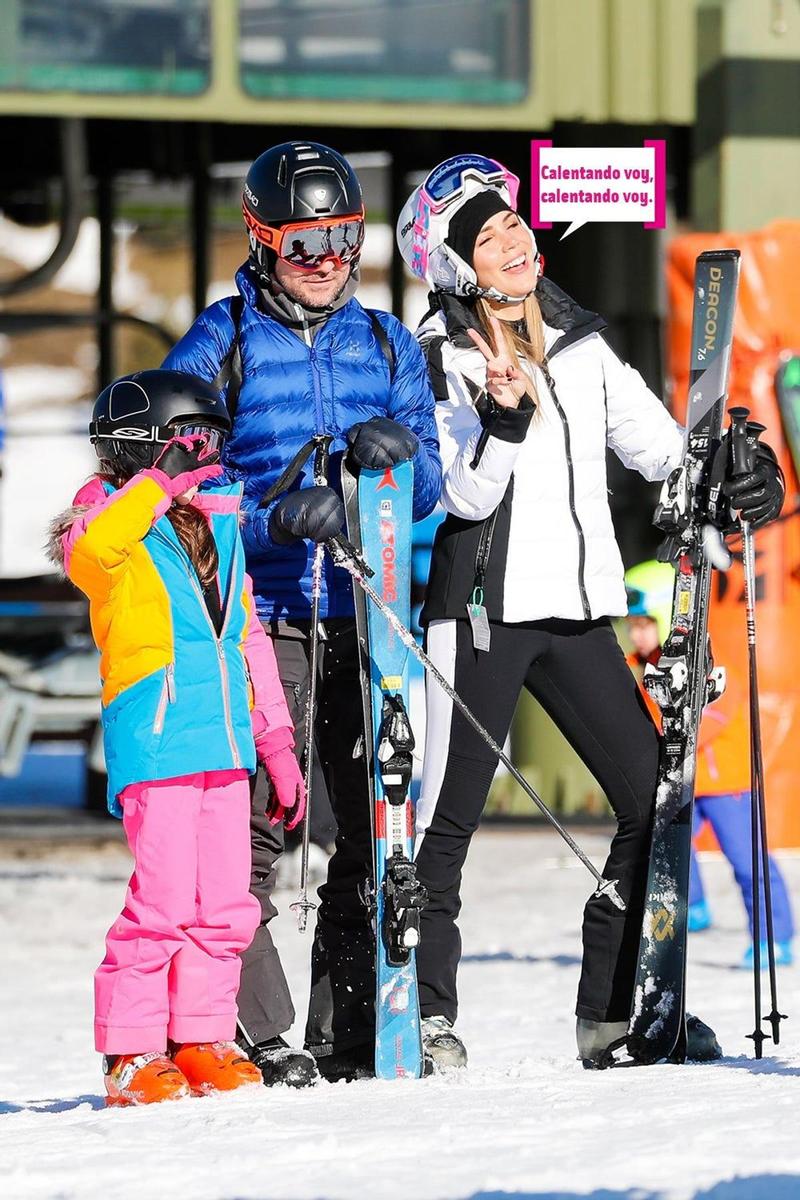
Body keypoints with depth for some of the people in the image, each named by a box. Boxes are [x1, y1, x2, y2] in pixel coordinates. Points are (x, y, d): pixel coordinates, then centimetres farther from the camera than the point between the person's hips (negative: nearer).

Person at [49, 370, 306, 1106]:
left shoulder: (218, 526, 20)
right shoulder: (116, 519, -1)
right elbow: (86, 550, -28)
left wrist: (276, 741, 22)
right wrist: (159, 486, -22)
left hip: (224, 742, 7)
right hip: (154, 741, -7)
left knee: (225, 905, 7)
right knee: (164, 899, -13)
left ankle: (201, 1040, 16)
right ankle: (132, 1054, -6)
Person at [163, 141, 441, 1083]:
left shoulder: (385, 345, 14)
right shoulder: (217, 347, 1)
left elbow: (428, 492, 12)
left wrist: (399, 456, -12)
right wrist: (275, 516, -21)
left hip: (365, 615, 4)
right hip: (260, 616, -4)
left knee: (377, 829, 5)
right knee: (255, 822, -13)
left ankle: (351, 1033, 14)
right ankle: (255, 1035, -9)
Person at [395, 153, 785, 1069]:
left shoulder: (579, 342, 11)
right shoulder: (438, 358, -6)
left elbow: (654, 443, 15)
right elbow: (466, 495, -13)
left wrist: (730, 484, -2)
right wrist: (502, 418, -29)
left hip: (577, 611, 6)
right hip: (481, 607, -6)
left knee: (654, 802, 1)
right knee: (447, 819, -3)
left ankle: (612, 1010, 7)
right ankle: (424, 1009, 7)